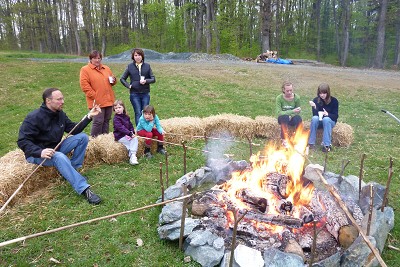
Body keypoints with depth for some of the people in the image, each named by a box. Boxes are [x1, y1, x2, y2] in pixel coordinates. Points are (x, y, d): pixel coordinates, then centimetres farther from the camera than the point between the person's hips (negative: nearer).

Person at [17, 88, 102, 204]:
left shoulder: (60, 114, 1)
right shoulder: (34, 118, -19)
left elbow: (74, 130, 4)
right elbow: (22, 141, -21)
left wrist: (89, 116, -7)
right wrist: (40, 152, -38)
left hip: (55, 148, 7)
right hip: (37, 154, -7)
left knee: (83, 137, -8)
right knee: (59, 157, -40)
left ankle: (72, 169, -11)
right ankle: (84, 189, -42)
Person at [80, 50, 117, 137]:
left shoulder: (106, 68, 17)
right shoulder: (85, 69, -2)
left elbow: (112, 82, 26)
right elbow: (84, 85, -9)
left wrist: (113, 80, 1)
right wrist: (95, 96, -14)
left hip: (108, 100, 6)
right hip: (97, 102, -6)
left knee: (106, 121, 11)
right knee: (98, 121, -9)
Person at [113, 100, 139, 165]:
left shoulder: (126, 117, 13)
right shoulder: (116, 118, -10)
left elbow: (130, 125, 15)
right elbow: (121, 128, -22)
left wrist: (132, 132, -6)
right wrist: (129, 133, -28)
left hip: (128, 135, 6)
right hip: (120, 136, -6)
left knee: (135, 138, -20)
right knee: (129, 143, -23)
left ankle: (133, 155, -27)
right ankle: (132, 157, -21)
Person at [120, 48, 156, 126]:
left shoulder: (147, 66, 4)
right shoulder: (130, 66, 3)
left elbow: (153, 79, 3)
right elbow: (122, 79, 11)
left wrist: (146, 81, -15)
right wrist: (128, 85, -4)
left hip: (145, 93, 1)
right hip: (134, 94, -1)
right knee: (138, 113, -1)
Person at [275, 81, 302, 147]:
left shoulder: (296, 97, -12)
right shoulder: (279, 98, -16)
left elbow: (298, 112, -3)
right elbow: (279, 113, -24)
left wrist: (291, 116, -24)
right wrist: (292, 111, -35)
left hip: (292, 118, 1)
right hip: (283, 118, -1)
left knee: (298, 118, -32)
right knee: (285, 117, -35)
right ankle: (284, 140, -23)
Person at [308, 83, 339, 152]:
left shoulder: (334, 101, -11)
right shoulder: (316, 100, -8)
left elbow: (335, 116, -12)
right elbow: (315, 115, -14)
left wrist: (327, 114, -33)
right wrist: (314, 107, -33)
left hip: (330, 121, -1)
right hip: (319, 121, 1)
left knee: (326, 119, -35)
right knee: (314, 118, -32)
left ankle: (327, 145, -35)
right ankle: (311, 143, -29)